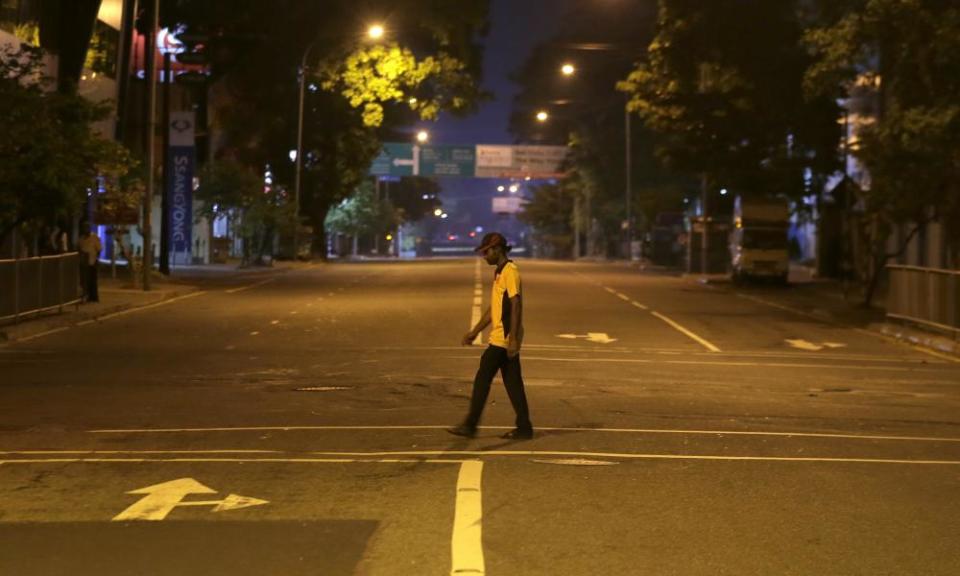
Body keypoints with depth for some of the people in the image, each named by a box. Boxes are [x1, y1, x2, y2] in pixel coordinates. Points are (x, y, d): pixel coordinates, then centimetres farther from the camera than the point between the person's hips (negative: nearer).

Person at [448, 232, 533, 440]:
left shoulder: (510, 271, -13)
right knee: (513, 383, 9)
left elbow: (516, 306, -19)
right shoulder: (499, 273, 17)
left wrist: (513, 339, -22)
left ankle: (470, 425, -1)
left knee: (482, 379, -6)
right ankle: (524, 427, 11)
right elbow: (493, 308, 23)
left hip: (503, 339, -10)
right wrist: (475, 331, 21)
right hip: (503, 339, 10)